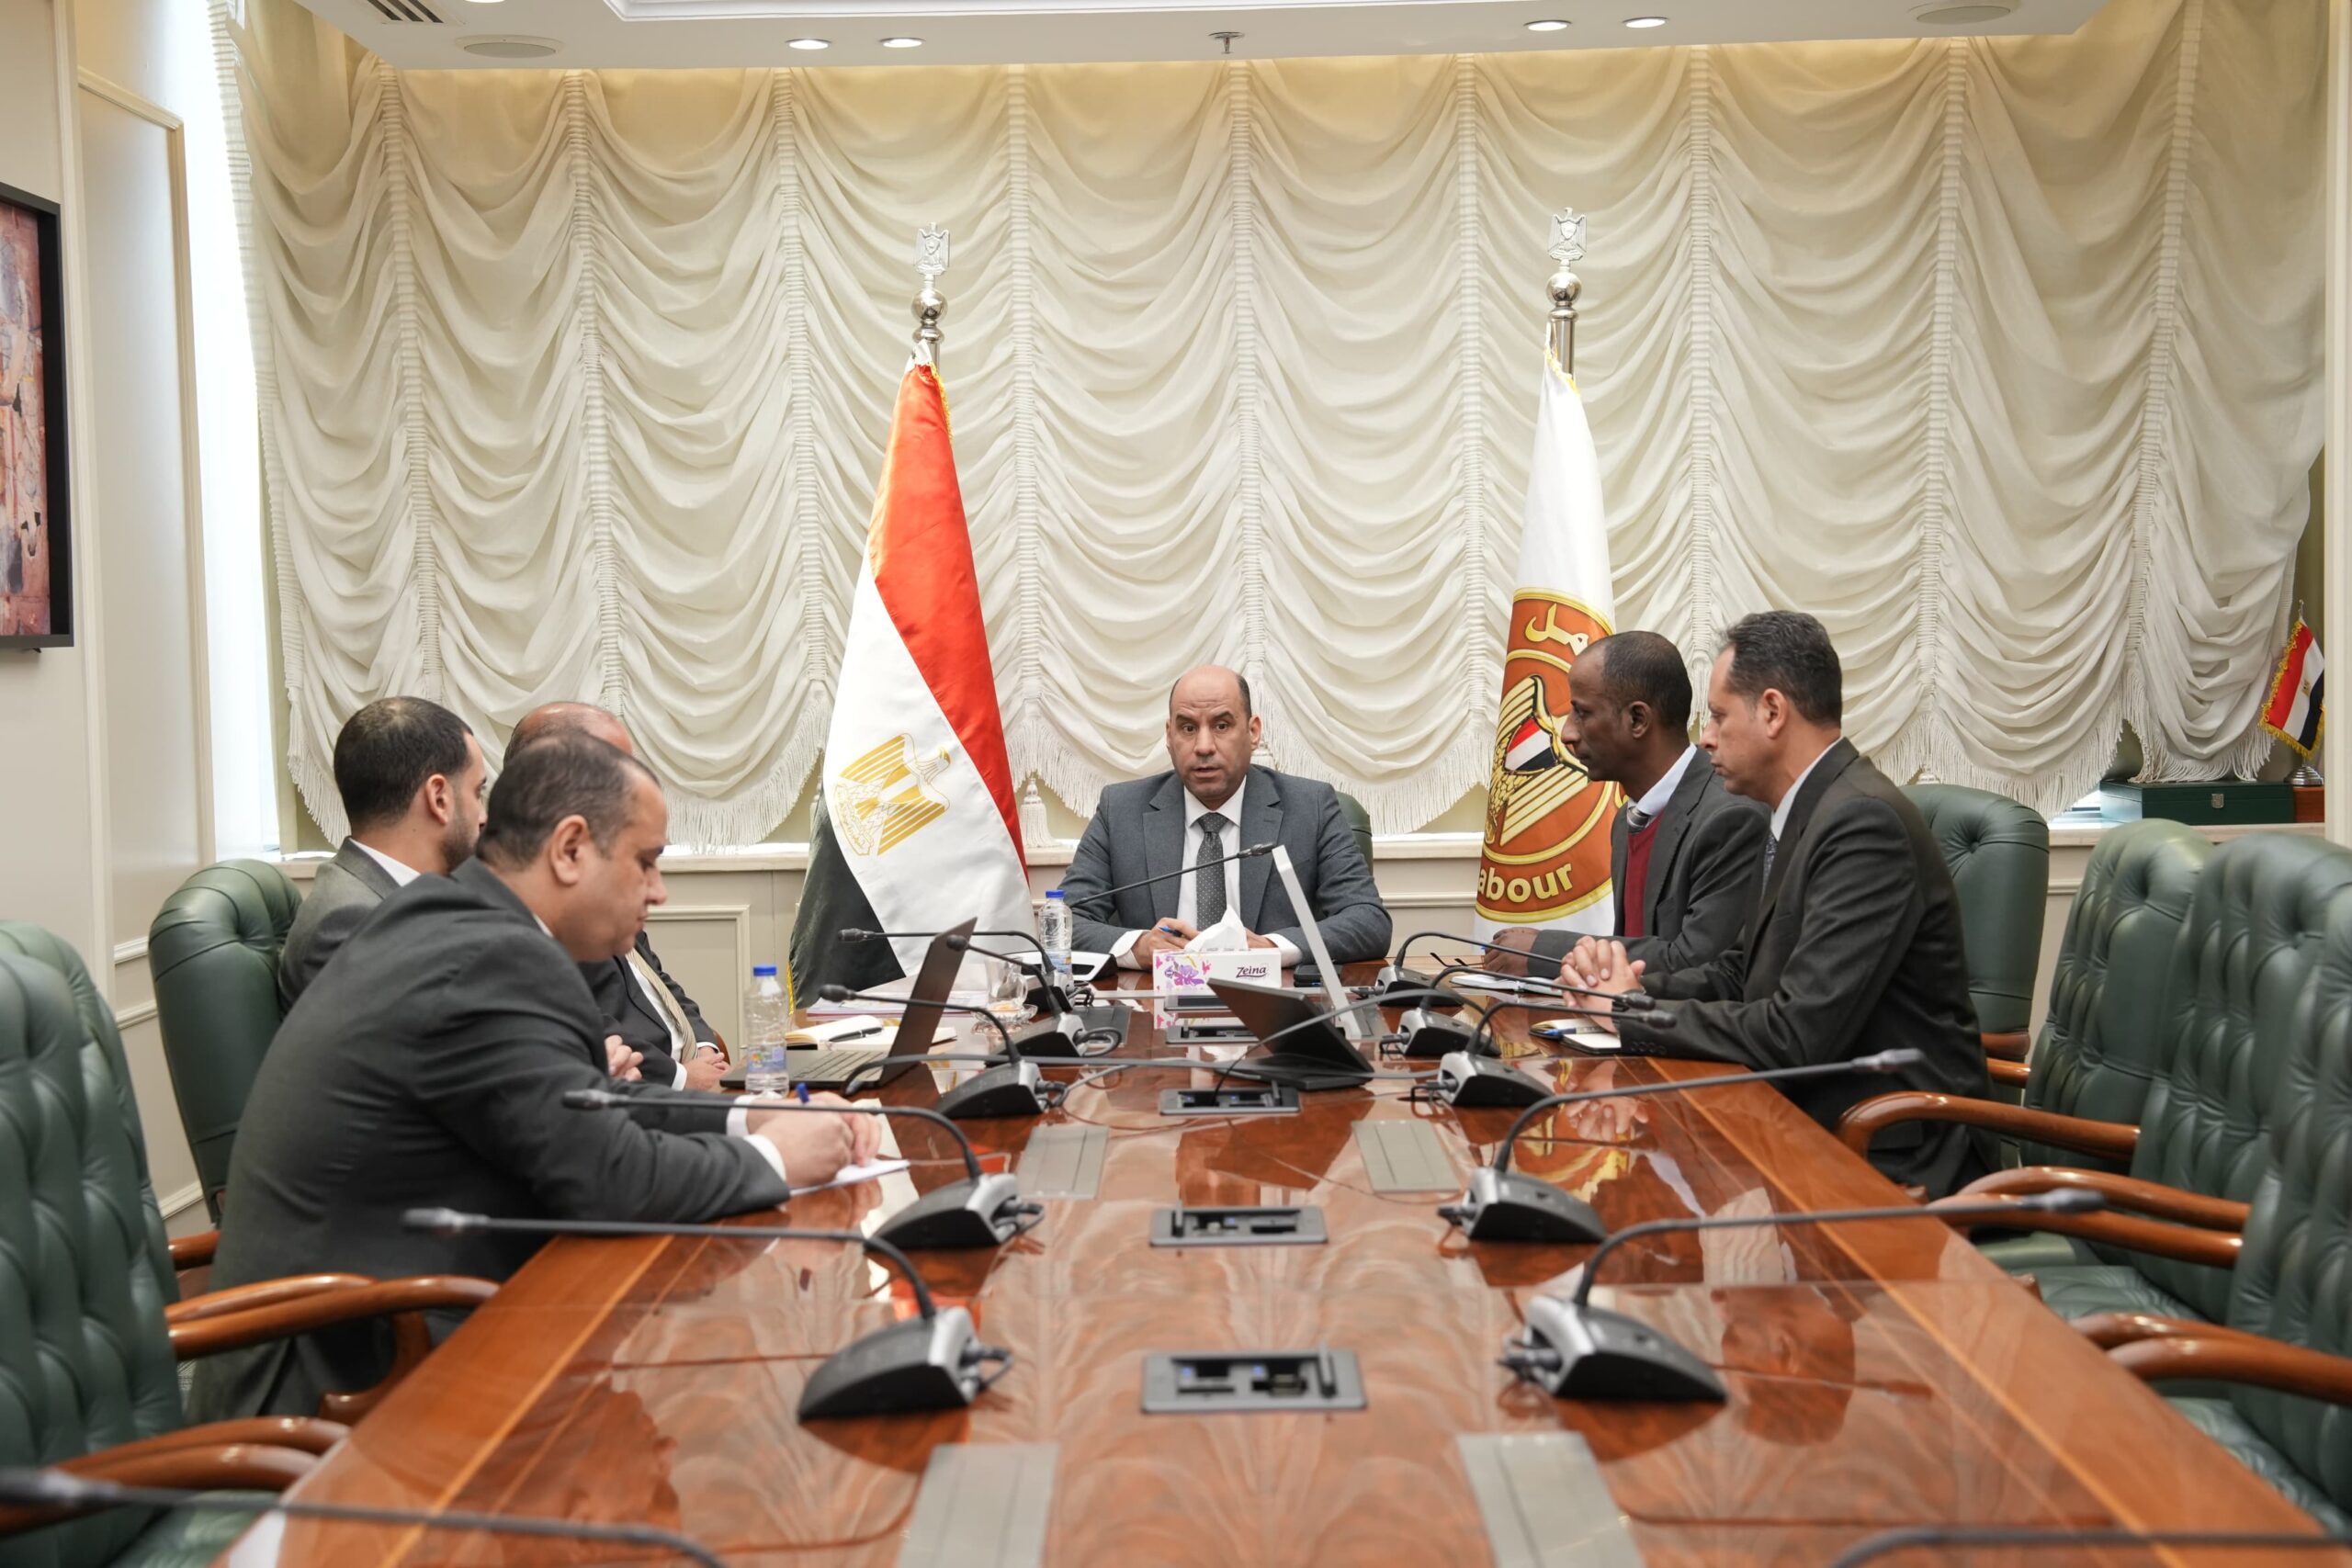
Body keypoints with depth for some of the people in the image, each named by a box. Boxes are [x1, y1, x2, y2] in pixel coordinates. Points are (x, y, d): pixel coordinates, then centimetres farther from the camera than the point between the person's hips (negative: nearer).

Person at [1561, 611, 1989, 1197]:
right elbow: (1740, 973, 15)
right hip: (1821, 1124, 8)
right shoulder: (1810, 813, 10)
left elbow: (1797, 1035, -25)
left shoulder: (1865, 822, -20)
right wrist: (1632, 984, -3)